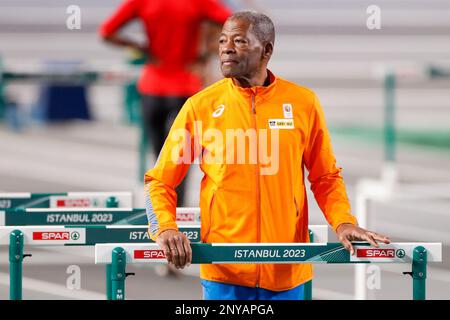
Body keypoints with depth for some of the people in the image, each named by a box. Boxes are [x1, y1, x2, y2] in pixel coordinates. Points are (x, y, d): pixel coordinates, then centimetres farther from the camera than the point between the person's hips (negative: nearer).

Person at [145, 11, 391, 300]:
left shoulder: (304, 103, 4)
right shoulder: (201, 106, 1)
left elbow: (326, 178, 13)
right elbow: (160, 181, 5)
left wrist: (344, 223, -4)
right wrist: (166, 229, -13)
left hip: (288, 271, 1)